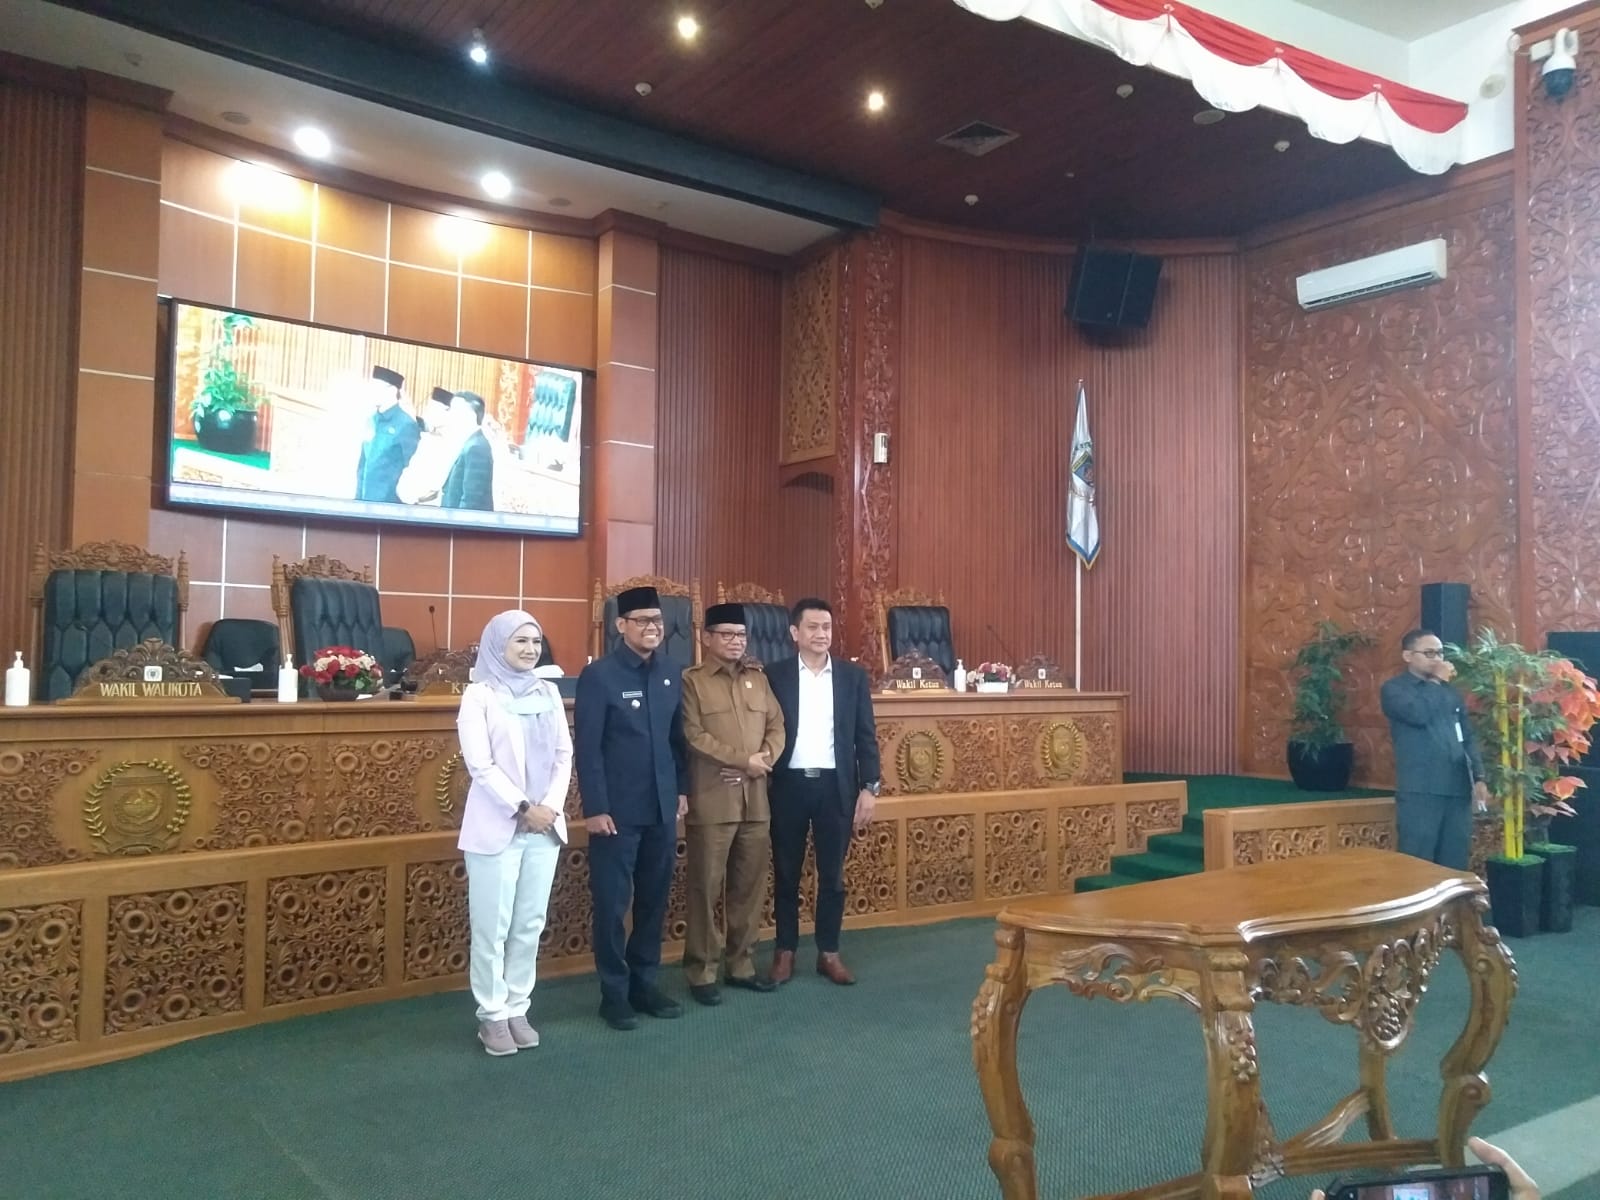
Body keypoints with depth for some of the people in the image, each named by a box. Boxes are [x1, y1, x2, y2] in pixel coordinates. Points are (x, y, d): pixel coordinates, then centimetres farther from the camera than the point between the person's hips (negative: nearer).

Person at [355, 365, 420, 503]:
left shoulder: (406, 424, -11)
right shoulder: (371, 421, 11)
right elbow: (363, 461, 18)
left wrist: (404, 497, -10)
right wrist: (359, 494, 13)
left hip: (389, 502, -7)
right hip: (364, 499, 7)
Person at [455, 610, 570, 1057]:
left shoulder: (548, 692, 9)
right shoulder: (479, 695, -5)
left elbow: (564, 754, 8)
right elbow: (480, 764, -11)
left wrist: (551, 806, -6)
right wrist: (523, 808, -13)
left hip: (545, 825, 5)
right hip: (496, 826, -5)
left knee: (530, 925, 9)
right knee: (492, 927, 2)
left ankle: (517, 1009, 20)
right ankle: (492, 1015, 13)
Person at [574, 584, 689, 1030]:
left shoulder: (672, 673, 7)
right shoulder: (598, 675, -9)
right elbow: (587, 748, -11)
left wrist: (682, 788, 9)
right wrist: (594, 808, -13)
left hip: (661, 809, 5)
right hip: (617, 810, -5)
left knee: (654, 900, 12)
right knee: (612, 904, 5)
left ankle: (645, 982, 26)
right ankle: (614, 992, 18)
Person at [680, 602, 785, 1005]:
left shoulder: (759, 679, 15)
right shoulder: (690, 680, -2)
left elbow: (776, 725, 13)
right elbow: (693, 736, -11)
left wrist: (767, 756, -7)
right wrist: (743, 759, -14)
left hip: (755, 799, 5)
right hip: (711, 800, -5)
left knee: (750, 885, 10)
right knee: (706, 887, 0)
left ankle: (741, 964, 23)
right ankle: (701, 972, 11)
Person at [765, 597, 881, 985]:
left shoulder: (853, 676, 4)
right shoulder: (774, 675, 0)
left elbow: (866, 736, 4)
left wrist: (869, 787, -2)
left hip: (836, 786, 1)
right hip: (789, 785, -1)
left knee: (832, 874, 8)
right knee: (786, 874, 9)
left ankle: (829, 953, 21)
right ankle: (785, 951, 21)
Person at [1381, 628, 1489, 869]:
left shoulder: (1450, 692, 19)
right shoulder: (1394, 689, 0)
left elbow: (1468, 737, 19)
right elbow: (1419, 714, -20)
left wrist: (1479, 778, 7)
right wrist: (1437, 682, -5)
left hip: (1458, 789, 6)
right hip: (1420, 791, -6)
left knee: (1454, 866, 8)